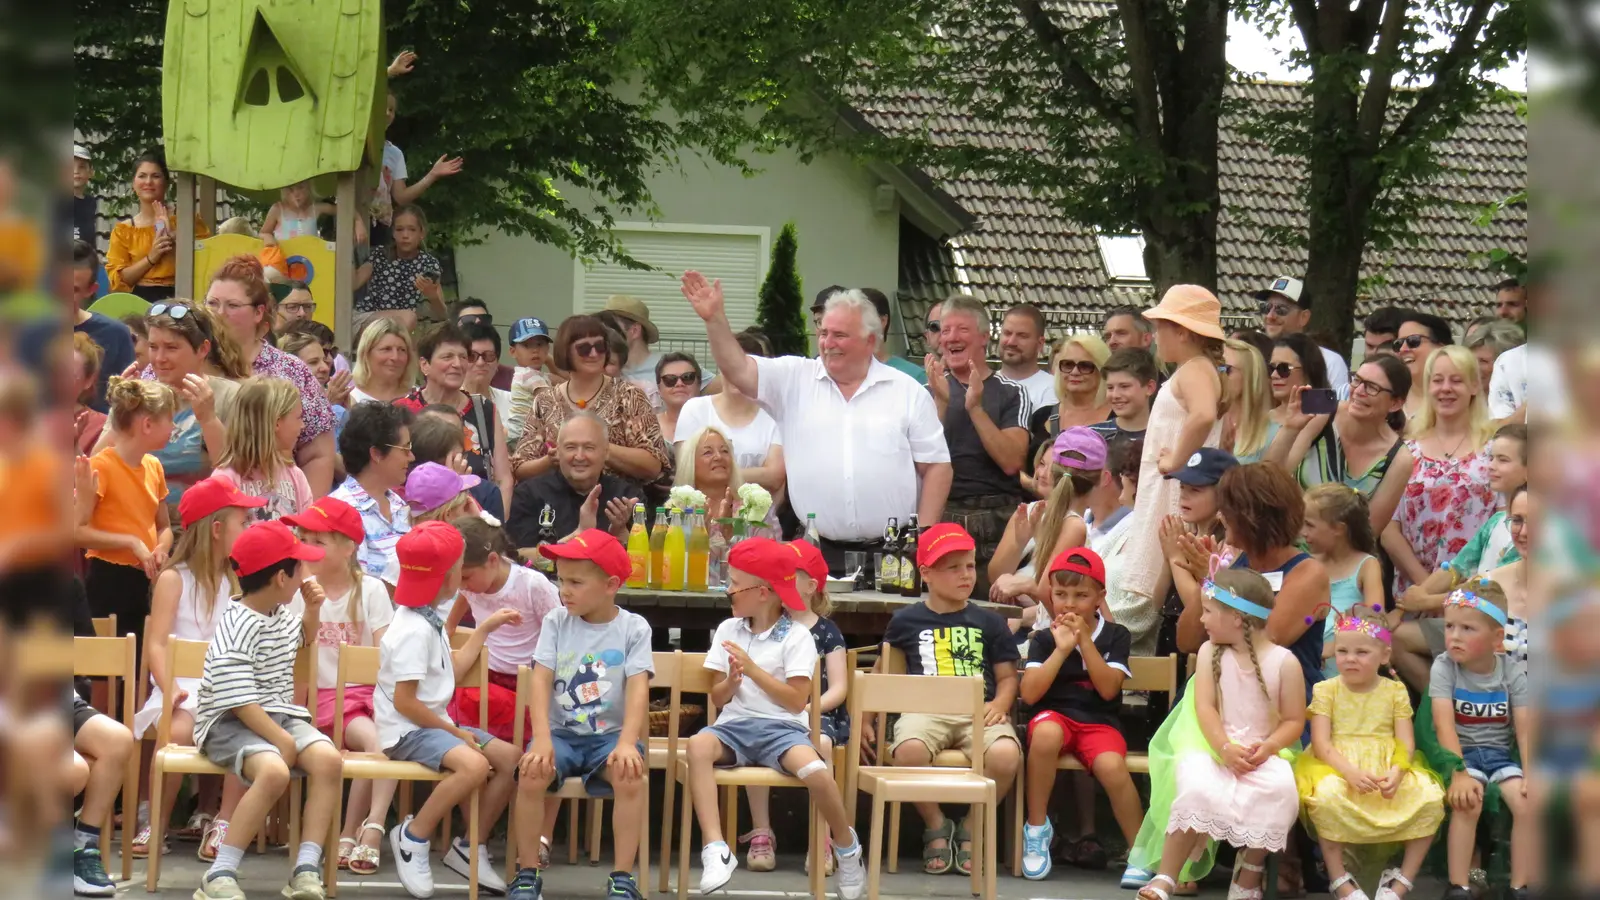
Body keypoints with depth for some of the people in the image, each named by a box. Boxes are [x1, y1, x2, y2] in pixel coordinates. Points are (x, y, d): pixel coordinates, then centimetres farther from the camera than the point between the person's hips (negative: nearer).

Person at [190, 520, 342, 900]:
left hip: (279, 715, 8)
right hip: (230, 723, -8)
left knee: (329, 760, -20)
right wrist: (282, 739, -25)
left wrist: (313, 609, 17)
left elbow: (303, 637, 37)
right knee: (274, 771, -36)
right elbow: (239, 701, -24)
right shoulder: (237, 627, -18)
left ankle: (307, 869, -20)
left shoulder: (281, 616, 11)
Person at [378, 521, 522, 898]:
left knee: (510, 758, 4)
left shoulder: (429, 621, 13)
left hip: (433, 724, 11)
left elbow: (452, 671, 21)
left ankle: (470, 847, 10)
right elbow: (405, 702, -23)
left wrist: (485, 629, 24)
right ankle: (412, 837, -16)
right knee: (474, 764, -33)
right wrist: (454, 732, -17)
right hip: (406, 731, -11)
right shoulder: (413, 630, -20)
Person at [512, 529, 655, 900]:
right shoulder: (556, 622, 2)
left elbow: (638, 689, -13)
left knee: (633, 776, -32)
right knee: (531, 773, -29)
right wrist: (542, 739, -24)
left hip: (610, 734, -1)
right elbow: (541, 681, -8)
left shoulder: (634, 628, -2)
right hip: (560, 732, 1)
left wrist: (627, 743, -30)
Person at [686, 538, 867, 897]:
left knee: (815, 770, -34)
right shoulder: (728, 630, 13)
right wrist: (731, 682, -11)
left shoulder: (796, 637, 0)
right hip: (735, 724, 3)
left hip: (781, 727, -3)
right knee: (698, 745, -33)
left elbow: (797, 701, -8)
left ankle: (847, 849, -4)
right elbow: (717, 697, 12)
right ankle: (715, 848, -39)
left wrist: (753, 670, -12)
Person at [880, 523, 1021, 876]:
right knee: (909, 750, -38)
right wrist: (864, 718, 13)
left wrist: (1000, 704, -6)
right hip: (925, 711, -1)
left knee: (1005, 754, -33)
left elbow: (1007, 676, 16)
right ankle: (936, 827, -7)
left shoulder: (988, 622, 17)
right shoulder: (906, 621, 15)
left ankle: (971, 830, -3)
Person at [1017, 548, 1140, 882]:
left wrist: (1085, 641, -13)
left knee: (1112, 766, -33)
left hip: (1100, 722, 0)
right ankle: (1037, 829, -21)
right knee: (1046, 732, -38)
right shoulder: (1044, 639, 6)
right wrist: (1061, 649, -13)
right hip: (1054, 715, 0)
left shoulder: (1115, 636, 7)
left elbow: (1108, 689, -7)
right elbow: (1029, 693, -7)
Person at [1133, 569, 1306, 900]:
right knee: (1197, 787, -33)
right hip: (1212, 747, 1)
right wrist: (1225, 748, -21)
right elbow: (1205, 708, -3)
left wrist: (1267, 748, -18)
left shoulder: (1284, 662, 1)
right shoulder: (1210, 653, 8)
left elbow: (1294, 720, 2)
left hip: (1263, 753, -1)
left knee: (1280, 788, -34)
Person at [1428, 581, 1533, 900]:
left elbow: (1526, 730, -6)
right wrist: (1459, 773, -28)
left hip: (1500, 754, 2)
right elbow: (1444, 724, -17)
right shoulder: (1444, 667, -8)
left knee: (1529, 804, -22)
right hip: (1461, 753, -2)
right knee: (1468, 802, -31)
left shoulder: (1513, 674, -2)